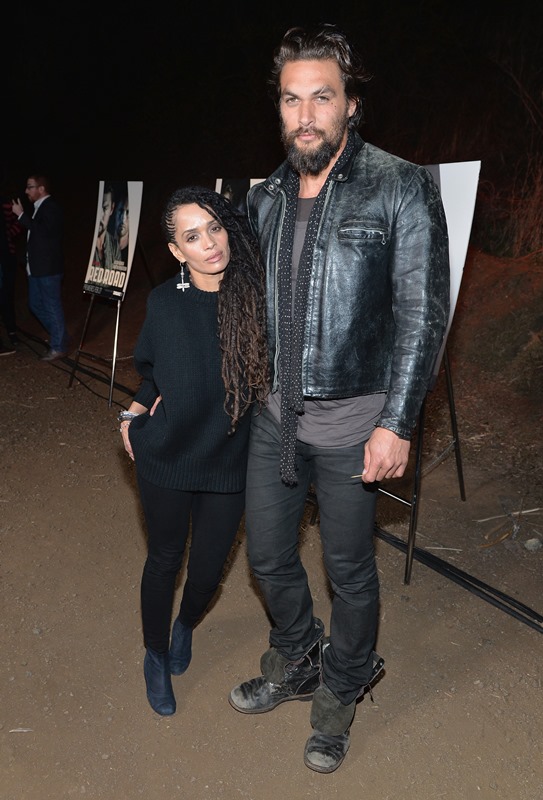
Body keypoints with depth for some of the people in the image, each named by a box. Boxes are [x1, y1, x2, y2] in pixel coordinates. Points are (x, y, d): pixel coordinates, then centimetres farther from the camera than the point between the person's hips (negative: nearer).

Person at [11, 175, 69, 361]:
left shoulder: (51, 207, -14)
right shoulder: (40, 207, 16)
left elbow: (43, 231, -28)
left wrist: (21, 215, -23)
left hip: (48, 267, -10)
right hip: (37, 267, 10)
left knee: (52, 306, -3)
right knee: (35, 304, 16)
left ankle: (58, 347, 6)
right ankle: (59, 336, 27)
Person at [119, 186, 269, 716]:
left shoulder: (256, 295, -14)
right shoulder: (164, 303, -11)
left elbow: (266, 376, -1)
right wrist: (137, 410, -2)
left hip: (228, 461, 1)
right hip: (166, 457, 0)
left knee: (208, 568, 14)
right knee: (164, 559, 15)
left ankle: (185, 627, 49)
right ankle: (155, 655, 42)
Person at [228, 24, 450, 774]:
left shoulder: (401, 188, -9)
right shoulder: (265, 198, 7)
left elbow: (422, 314, -12)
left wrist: (397, 424, -17)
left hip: (353, 420, -5)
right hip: (275, 411, 5)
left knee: (349, 568, 11)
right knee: (268, 554, 17)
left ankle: (340, 694, 37)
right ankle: (294, 664, 45)